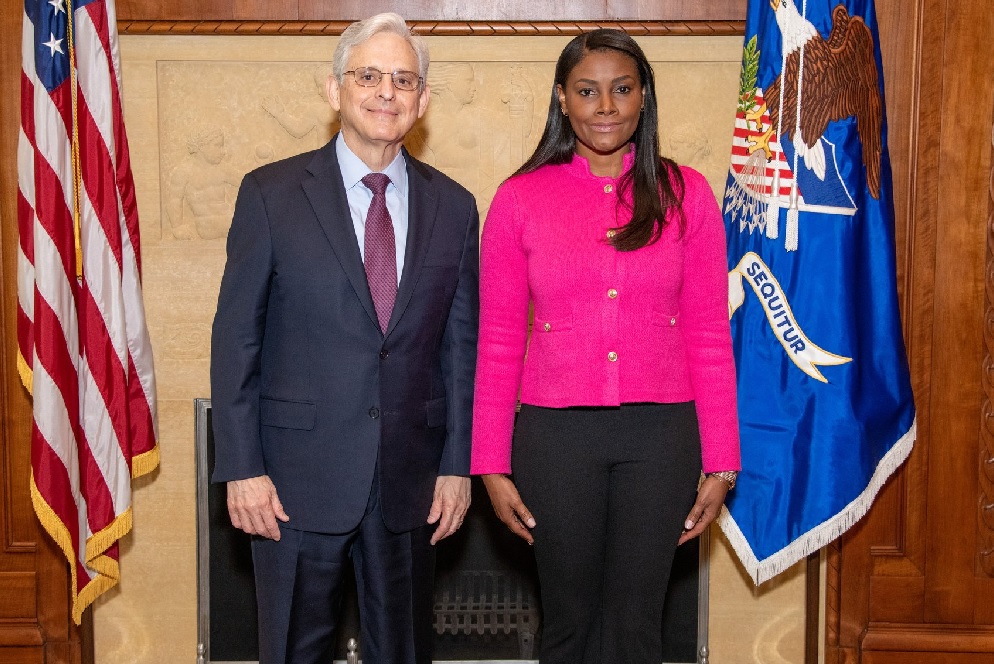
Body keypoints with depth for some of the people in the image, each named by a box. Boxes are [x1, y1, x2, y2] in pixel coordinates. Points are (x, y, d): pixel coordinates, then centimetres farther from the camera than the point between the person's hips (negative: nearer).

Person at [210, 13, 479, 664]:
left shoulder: (453, 206, 5)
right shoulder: (272, 193, -3)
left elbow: (460, 344, 6)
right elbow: (236, 336, -4)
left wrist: (457, 464, 3)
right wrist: (242, 466, -9)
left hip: (411, 477, 3)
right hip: (299, 473, -2)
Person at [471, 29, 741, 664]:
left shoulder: (684, 194, 1)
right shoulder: (521, 198, 0)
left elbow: (709, 336, 2)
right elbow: (498, 343, 2)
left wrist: (720, 463, 0)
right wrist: (492, 465, 0)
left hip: (659, 431, 1)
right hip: (556, 433, 0)